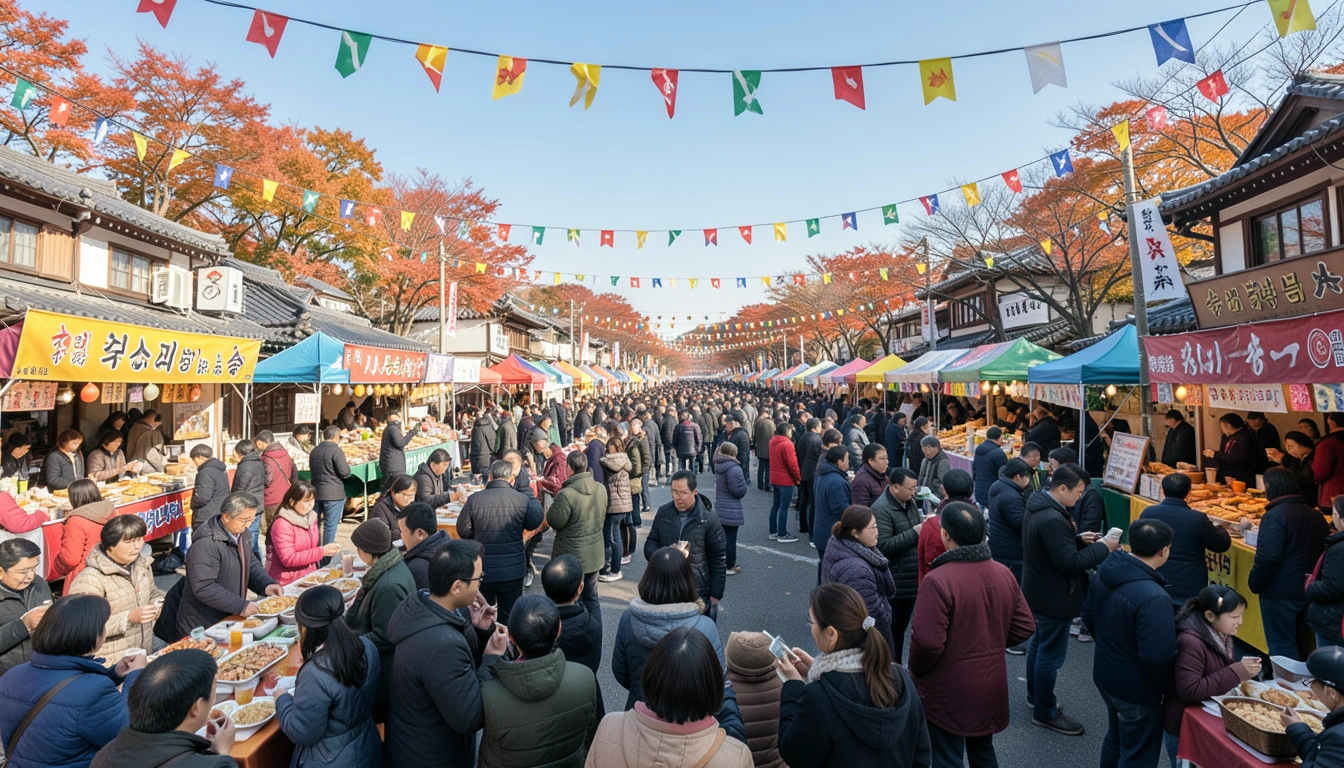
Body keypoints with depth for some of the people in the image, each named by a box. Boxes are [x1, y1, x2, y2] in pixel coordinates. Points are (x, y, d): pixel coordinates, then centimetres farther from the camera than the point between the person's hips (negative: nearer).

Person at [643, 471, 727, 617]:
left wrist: (715, 596, -5)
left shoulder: (709, 518, -10)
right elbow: (650, 545, 4)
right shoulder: (663, 512, -1)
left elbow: (718, 560, -6)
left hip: (698, 594, -3)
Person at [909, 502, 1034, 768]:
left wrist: (915, 671, -8)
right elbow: (1025, 626, 3)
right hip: (992, 685, 7)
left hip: (949, 690, -6)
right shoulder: (1004, 574, -5)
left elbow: (927, 642, -27)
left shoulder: (938, 580, -28)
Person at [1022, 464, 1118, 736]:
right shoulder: (1053, 519, -30)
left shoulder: (1038, 507, 3)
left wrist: (1079, 539, 3)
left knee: (1039, 644, 24)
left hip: (1039, 591, 10)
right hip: (1054, 598, -10)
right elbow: (1070, 562, -27)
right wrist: (1102, 547, -16)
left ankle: (1035, 696, 41)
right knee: (1051, 655, 5)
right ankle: (1045, 712, 20)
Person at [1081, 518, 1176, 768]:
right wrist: (1168, 689, -10)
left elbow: (1088, 617, 8)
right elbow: (1157, 656, -29)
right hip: (1136, 690, -7)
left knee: (1115, 738, 28)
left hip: (1105, 675, 7)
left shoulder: (1106, 570, -5)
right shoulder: (1153, 597, -31)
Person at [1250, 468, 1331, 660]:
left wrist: (1253, 583, -12)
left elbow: (1268, 558, -25)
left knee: (1281, 646, 5)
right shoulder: (1315, 514, 5)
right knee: (1295, 642, 21)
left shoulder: (1274, 516, -21)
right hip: (1307, 591, 8)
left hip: (1280, 593, -8)